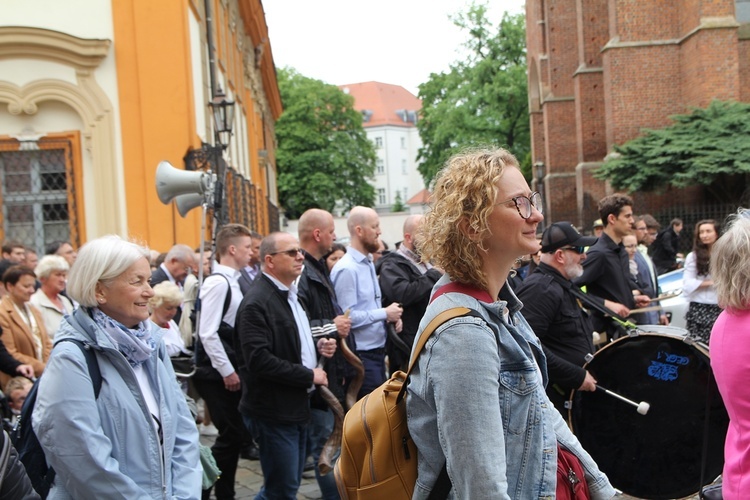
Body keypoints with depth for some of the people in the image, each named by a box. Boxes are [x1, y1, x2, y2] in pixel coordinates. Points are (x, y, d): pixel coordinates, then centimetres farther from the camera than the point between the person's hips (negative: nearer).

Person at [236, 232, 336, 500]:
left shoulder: (291, 294, 13)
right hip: (274, 411, -9)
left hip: (297, 406, 9)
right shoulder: (257, 303, -19)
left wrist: (318, 345, 5)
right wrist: (309, 376, -19)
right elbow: (259, 360, -27)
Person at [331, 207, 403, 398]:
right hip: (361, 355, -9)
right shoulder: (347, 269, -17)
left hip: (377, 351, 9)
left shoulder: (368, 264, 13)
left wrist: (391, 315, 2)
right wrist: (385, 313, -16)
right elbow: (347, 317, -23)